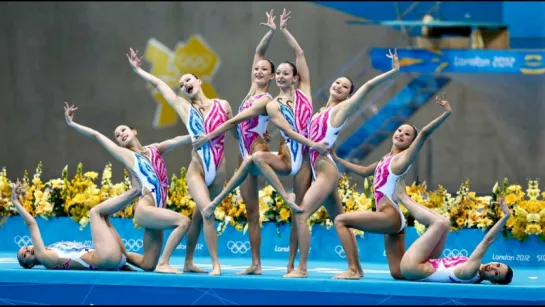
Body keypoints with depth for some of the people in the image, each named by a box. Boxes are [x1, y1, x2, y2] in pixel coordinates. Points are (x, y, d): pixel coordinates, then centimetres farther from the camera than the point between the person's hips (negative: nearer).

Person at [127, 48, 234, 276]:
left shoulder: (222, 105, 6)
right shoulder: (184, 108, 5)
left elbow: (236, 131, 15)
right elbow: (158, 84, 12)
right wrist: (137, 69, 18)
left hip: (219, 170, 1)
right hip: (197, 170, -1)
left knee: (199, 215, 10)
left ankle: (188, 263, 22)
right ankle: (216, 265, -16)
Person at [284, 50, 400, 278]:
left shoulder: (342, 108, -2)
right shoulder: (323, 111, 19)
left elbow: (367, 86, -6)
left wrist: (394, 71, -9)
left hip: (326, 171, -9)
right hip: (321, 172, 9)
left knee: (301, 214, -16)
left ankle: (302, 268, -17)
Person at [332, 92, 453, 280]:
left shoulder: (404, 157, -2)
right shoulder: (386, 159, 21)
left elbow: (425, 133, -16)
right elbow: (364, 171, 38)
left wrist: (446, 113, -27)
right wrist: (337, 159, 38)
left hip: (390, 216, -9)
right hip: (393, 220, 9)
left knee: (341, 220, -8)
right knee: (399, 273, 5)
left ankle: (354, 269, -10)